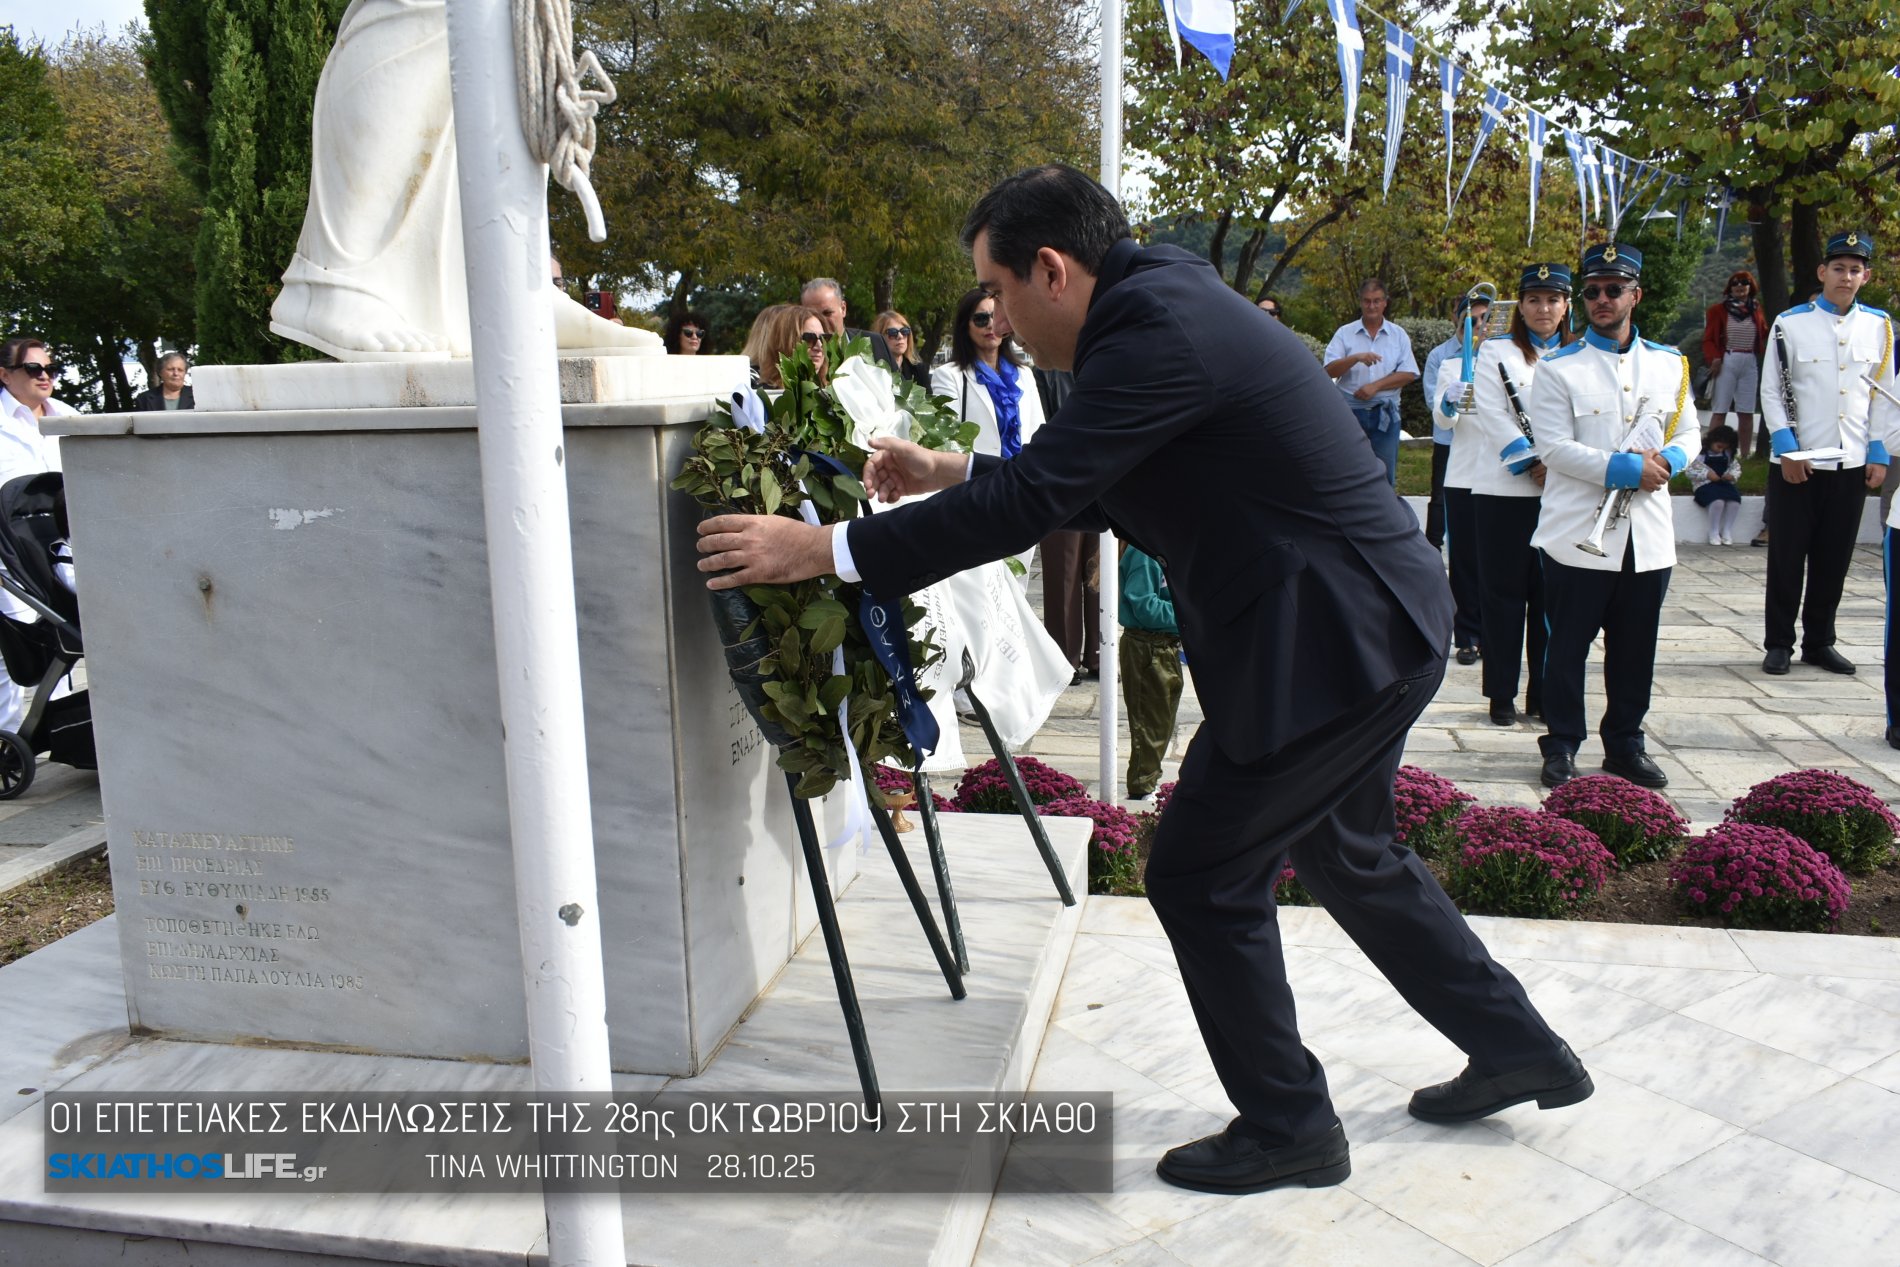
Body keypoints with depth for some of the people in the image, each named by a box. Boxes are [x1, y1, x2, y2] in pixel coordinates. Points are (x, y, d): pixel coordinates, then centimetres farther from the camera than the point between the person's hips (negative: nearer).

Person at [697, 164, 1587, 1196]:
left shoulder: (1163, 327, -21)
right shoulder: (1167, 304, 11)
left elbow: (1033, 501, -26)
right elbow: (1085, 487, 19)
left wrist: (824, 549, -22)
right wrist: (952, 472, 14)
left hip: (1334, 640, -11)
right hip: (1369, 622, 11)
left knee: (1200, 877, 1)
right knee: (1347, 855, 24)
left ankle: (1288, 1126, 19)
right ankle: (1518, 1048, 40)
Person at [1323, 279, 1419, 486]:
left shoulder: (1399, 335, 8)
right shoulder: (1344, 333, 6)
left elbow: (1409, 374, 0)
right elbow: (1330, 371, -4)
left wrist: (1376, 386, -11)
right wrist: (1356, 358, -20)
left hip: (1386, 414, 1)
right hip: (1351, 412, -1)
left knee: (1385, 474, 4)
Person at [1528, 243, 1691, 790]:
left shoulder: (1669, 364, 13)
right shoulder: (1558, 368, -1)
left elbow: (1686, 433, 15)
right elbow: (1553, 446, -10)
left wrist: (1666, 461, -7)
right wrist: (1626, 467, -16)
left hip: (1648, 536, 4)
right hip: (1577, 534, -4)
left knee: (1635, 651, 11)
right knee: (1567, 647, 2)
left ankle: (1626, 743, 24)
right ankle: (1562, 745, 14)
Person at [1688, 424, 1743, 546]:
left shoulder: (1729, 454, 14)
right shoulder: (1700, 452, -2)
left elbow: (1736, 468, 19)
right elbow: (1690, 471, -5)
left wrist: (1732, 475, -5)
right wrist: (1707, 474, -17)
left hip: (1724, 483, 5)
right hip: (1705, 484, -5)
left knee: (1735, 501, -26)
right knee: (1718, 501, -34)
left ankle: (1727, 531, -6)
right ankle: (1714, 532, -13)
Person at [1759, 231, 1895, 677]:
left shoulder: (1879, 326, 7)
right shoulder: (1790, 323, -3)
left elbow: (1884, 395, 10)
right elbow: (1771, 392, -3)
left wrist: (1879, 454, 3)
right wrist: (1787, 449, -10)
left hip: (1853, 465, 3)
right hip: (1795, 463, -3)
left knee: (1834, 558, 9)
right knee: (1787, 557, 3)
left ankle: (1819, 642, 20)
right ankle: (1779, 643, 13)